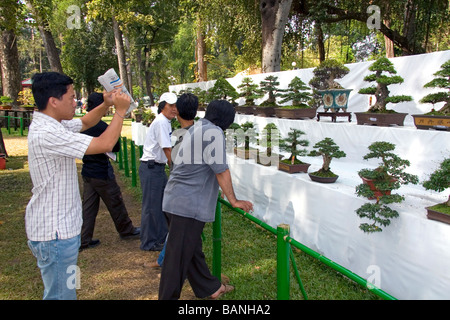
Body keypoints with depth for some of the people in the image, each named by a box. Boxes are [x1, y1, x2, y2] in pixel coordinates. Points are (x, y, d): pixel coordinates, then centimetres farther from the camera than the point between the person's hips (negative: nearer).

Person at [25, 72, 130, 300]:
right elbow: (105, 144, -29)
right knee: (60, 294, 3)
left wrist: (106, 105, 2)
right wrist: (120, 111, -15)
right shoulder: (46, 134, -26)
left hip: (60, 226, 10)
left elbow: (85, 122, 20)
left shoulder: (50, 125, 6)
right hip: (55, 231, -10)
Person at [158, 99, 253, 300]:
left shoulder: (197, 127, 17)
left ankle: (209, 288, 36)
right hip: (188, 204, -11)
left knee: (192, 249, 19)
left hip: (176, 199, 11)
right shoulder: (214, 132, -13)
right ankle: (168, 296, 13)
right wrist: (234, 200, -3)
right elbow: (221, 171, -12)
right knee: (179, 257, 1)